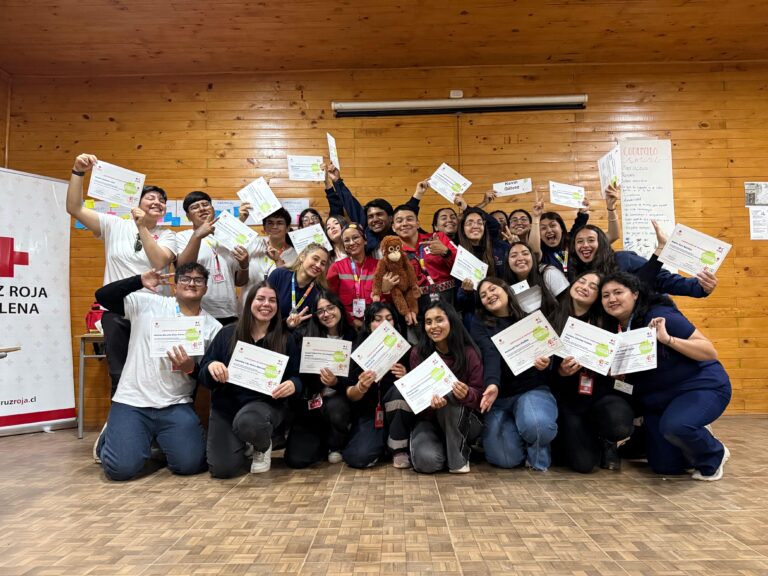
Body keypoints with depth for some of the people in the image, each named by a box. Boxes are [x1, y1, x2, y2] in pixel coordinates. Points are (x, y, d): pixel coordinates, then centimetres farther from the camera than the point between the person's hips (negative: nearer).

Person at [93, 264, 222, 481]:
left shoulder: (213, 327, 3)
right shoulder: (147, 303, 2)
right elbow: (102, 296, -4)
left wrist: (191, 368, -19)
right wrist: (139, 281, -16)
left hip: (176, 406, 1)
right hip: (132, 402, -1)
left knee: (191, 464, -15)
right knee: (121, 468, -13)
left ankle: (162, 441, 20)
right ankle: (110, 437, 24)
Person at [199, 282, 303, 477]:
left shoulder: (285, 340, 1)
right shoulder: (227, 333, 2)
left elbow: (297, 377, 2)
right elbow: (203, 376, 2)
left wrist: (293, 385, -23)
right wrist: (211, 366, -22)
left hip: (265, 403, -2)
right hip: (226, 406, 2)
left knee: (247, 423, -38)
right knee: (222, 469, -13)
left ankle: (264, 446, 1)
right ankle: (244, 446, 24)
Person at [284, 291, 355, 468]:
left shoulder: (353, 337, -4)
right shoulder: (303, 334, -3)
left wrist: (336, 382, -27)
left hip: (338, 400, -1)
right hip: (309, 403, 1)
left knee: (334, 408, -37)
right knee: (296, 459, -12)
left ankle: (336, 445, 0)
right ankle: (323, 439, 24)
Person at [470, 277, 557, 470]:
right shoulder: (479, 324, 2)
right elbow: (490, 355, -15)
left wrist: (546, 363, -25)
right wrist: (492, 384, -35)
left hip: (532, 389, 0)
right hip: (499, 395, 0)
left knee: (536, 424, -33)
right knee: (506, 459, -15)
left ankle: (539, 455, 5)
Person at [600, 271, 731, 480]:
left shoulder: (660, 315, -22)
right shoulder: (615, 330, -3)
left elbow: (711, 352, -22)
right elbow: (620, 372, 4)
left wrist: (668, 339, -36)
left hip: (701, 386, -6)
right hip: (657, 400, 6)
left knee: (674, 425, -37)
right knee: (664, 466, 5)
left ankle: (714, 457, -3)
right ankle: (696, 439, 34)